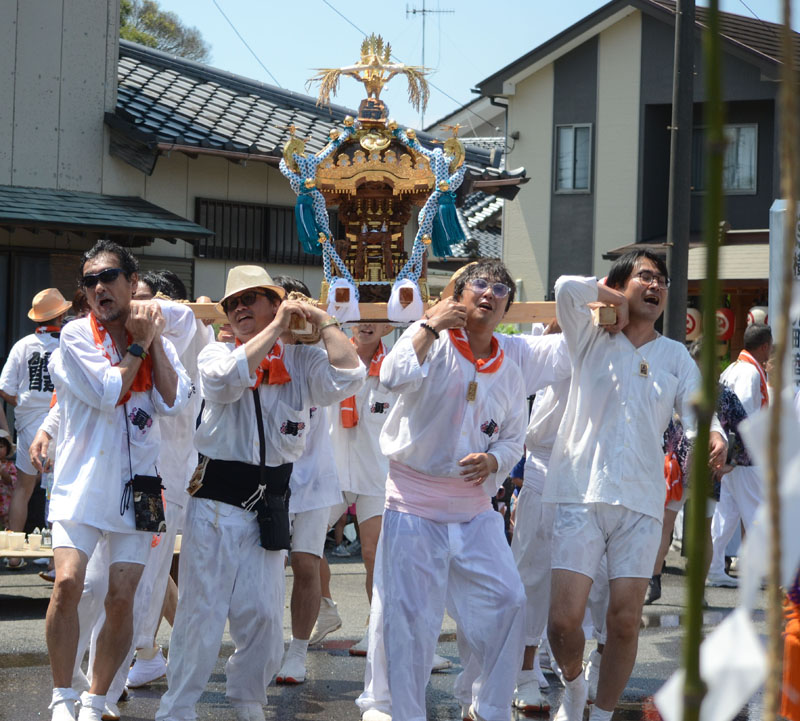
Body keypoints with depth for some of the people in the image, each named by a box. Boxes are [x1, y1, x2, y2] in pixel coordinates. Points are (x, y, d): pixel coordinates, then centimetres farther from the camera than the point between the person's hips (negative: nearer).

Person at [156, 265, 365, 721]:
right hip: (216, 501, -2)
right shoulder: (216, 354, 2)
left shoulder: (302, 362, 6)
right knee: (202, 610, -4)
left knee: (263, 615, 8)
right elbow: (226, 379, -21)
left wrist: (323, 320, -3)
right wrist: (277, 326, -14)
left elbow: (348, 378, -12)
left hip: (270, 507, 2)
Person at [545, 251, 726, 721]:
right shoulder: (593, 339, 7)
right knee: (564, 619, -10)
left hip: (640, 503, 2)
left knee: (625, 622, -2)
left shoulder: (675, 357, 14)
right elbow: (568, 288, -12)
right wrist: (616, 299, 3)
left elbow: (697, 413, 3)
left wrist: (714, 439, -18)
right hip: (582, 494, -2)